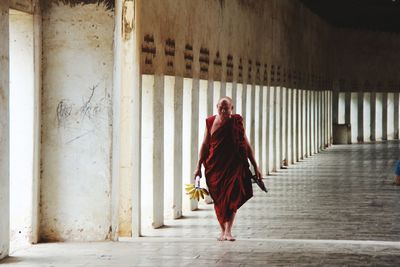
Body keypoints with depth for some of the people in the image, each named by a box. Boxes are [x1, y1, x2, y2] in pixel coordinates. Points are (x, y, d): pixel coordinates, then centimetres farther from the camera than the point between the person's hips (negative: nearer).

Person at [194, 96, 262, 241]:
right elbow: (205, 145, 8)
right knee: (218, 198, 4)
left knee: (232, 196, -13)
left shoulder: (237, 122, 1)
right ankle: (223, 230, 17)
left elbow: (246, 145, 6)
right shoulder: (210, 122, 3)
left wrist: (255, 166, 5)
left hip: (234, 164, -1)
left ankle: (228, 231, -15)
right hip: (215, 166, 1)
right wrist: (199, 166, 5)